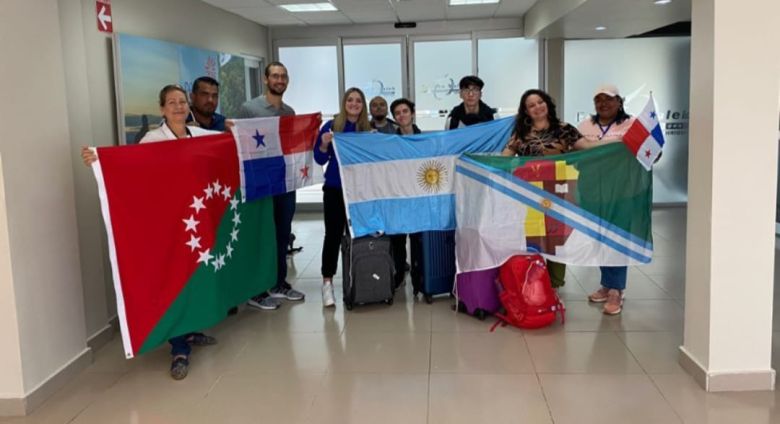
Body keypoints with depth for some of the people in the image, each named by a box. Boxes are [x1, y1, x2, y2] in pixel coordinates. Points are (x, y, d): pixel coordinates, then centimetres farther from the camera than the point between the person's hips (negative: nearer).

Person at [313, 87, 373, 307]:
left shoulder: (368, 129, 4)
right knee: (333, 234, -1)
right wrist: (324, 144, -19)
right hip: (335, 189, -2)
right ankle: (327, 282, 5)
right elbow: (320, 159, -1)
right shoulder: (331, 126, -2)